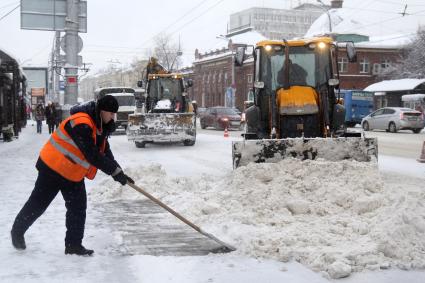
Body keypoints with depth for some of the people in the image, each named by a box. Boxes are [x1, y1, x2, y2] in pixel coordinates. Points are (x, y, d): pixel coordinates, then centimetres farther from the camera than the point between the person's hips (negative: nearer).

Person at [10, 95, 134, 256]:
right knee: (37, 203, 7)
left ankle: (73, 245, 12)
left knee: (78, 208, 3)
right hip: (53, 169, -8)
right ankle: (17, 231, 30)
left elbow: (105, 152, 6)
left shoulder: (100, 126, 2)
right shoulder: (81, 124, -29)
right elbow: (92, 155, -32)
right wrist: (115, 171, -27)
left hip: (74, 174, 9)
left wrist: (119, 173, -7)